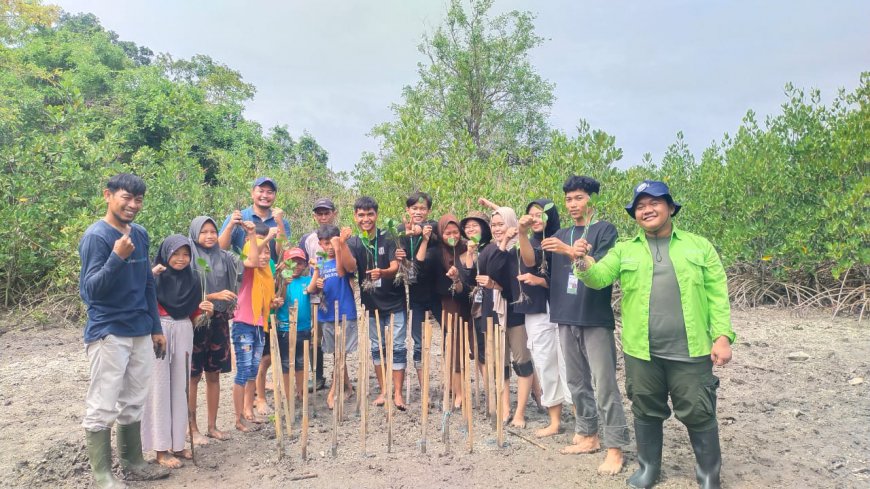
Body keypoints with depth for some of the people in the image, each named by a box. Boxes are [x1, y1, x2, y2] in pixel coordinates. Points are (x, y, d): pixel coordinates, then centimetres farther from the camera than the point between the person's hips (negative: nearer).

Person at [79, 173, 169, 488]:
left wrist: (156, 328, 15)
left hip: (140, 332, 7)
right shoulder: (96, 236, -12)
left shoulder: (140, 234, 8)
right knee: (102, 407, 1)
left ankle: (133, 463, 26)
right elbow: (89, 289, -18)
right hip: (108, 334, -7)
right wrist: (117, 257, -32)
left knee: (133, 403, 15)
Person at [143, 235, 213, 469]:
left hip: (183, 335, 5)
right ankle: (161, 449, 5)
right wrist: (149, 277, -28)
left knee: (179, 388, 9)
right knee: (159, 389, -1)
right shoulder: (154, 276, -4)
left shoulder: (192, 280, 9)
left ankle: (177, 443, 18)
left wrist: (205, 311, -5)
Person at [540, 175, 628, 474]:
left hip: (595, 319, -5)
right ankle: (588, 436, 25)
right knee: (577, 382, 13)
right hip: (566, 318, 6)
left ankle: (614, 448, 3)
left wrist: (570, 252, -26)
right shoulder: (561, 235, 14)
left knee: (604, 386, -4)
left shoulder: (605, 230, -2)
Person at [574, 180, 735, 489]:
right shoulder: (624, 250, 8)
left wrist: (723, 336, -6)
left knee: (699, 413, 7)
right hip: (641, 351, 2)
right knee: (646, 411, 15)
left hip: (690, 351, -1)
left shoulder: (699, 246, 6)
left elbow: (717, 295, 3)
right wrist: (584, 261, -27)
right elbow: (598, 278, -5)